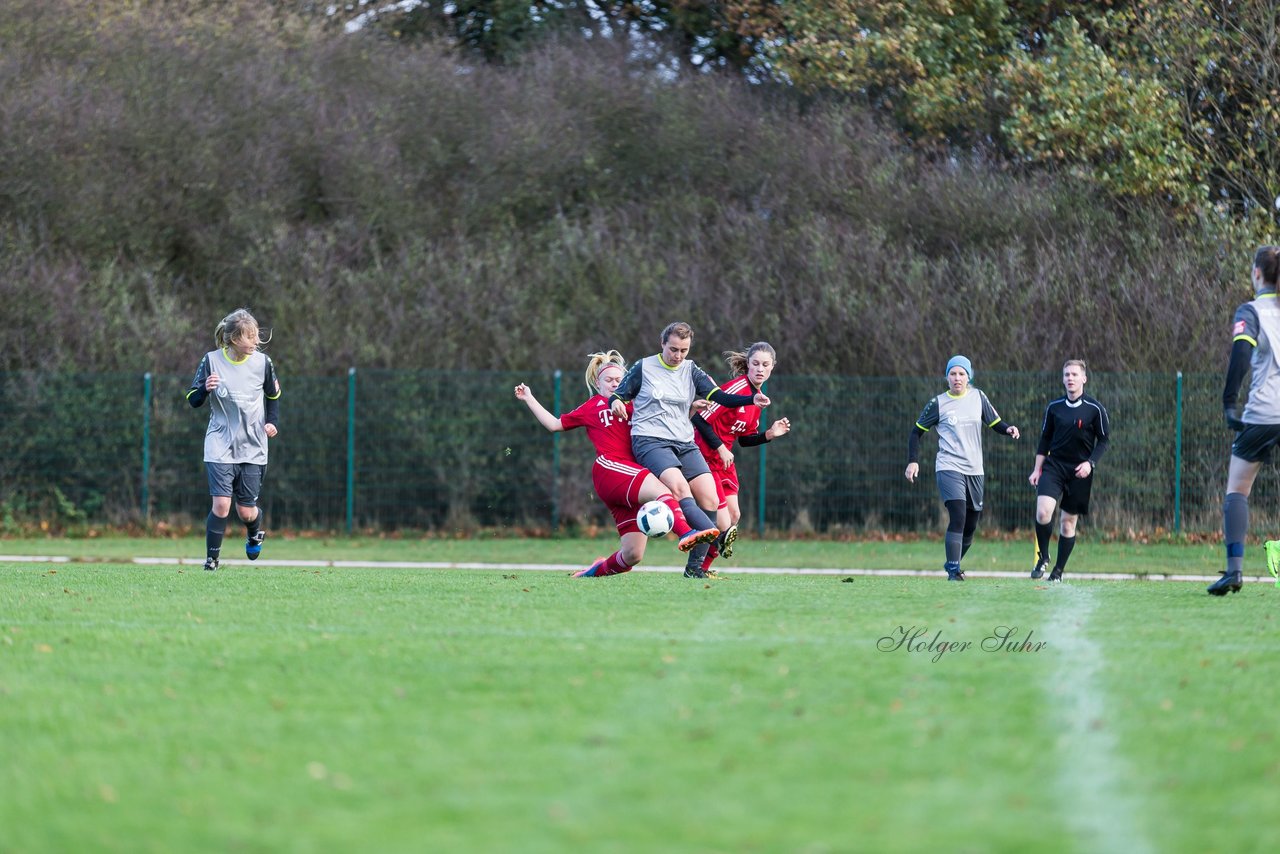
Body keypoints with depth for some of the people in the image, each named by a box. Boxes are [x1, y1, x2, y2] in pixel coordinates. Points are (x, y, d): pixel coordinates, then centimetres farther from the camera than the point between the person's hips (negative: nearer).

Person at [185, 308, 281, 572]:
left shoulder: (262, 362, -3)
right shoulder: (212, 360, -8)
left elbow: (274, 395, 15)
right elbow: (193, 400, -3)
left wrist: (273, 422, 0)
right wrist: (205, 388, -24)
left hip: (253, 448, 1)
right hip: (220, 445, -1)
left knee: (246, 511, 4)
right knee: (221, 504, -14)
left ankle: (254, 534, 39)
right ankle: (212, 557, 4)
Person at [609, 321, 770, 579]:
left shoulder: (691, 371, 13)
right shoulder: (643, 368, 5)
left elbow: (719, 397, 3)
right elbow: (617, 395, 9)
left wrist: (752, 400, -13)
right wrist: (616, 402, -15)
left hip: (684, 443, 5)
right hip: (650, 440, -5)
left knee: (709, 499, -10)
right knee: (679, 489, -30)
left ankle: (695, 566, -3)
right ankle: (718, 539, -41)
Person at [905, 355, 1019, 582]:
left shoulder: (978, 397, 6)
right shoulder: (938, 404, -1)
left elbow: (994, 422, 11)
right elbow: (917, 431, 7)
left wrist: (1008, 429, -11)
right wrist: (913, 461, -3)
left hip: (974, 470, 4)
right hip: (949, 468, -4)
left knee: (971, 524, 9)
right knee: (958, 517, -21)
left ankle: (953, 565, 29)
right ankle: (953, 570, -21)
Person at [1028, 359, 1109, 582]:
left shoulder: (1095, 409, -3)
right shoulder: (1053, 408, 5)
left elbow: (1104, 440, 1)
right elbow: (1045, 439, 13)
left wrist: (1090, 463, -13)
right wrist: (1037, 469, 8)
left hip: (1079, 472, -1)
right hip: (1054, 465, 1)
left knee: (1069, 521, 3)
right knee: (1043, 511, -20)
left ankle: (1058, 571, 15)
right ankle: (1042, 557, 1)